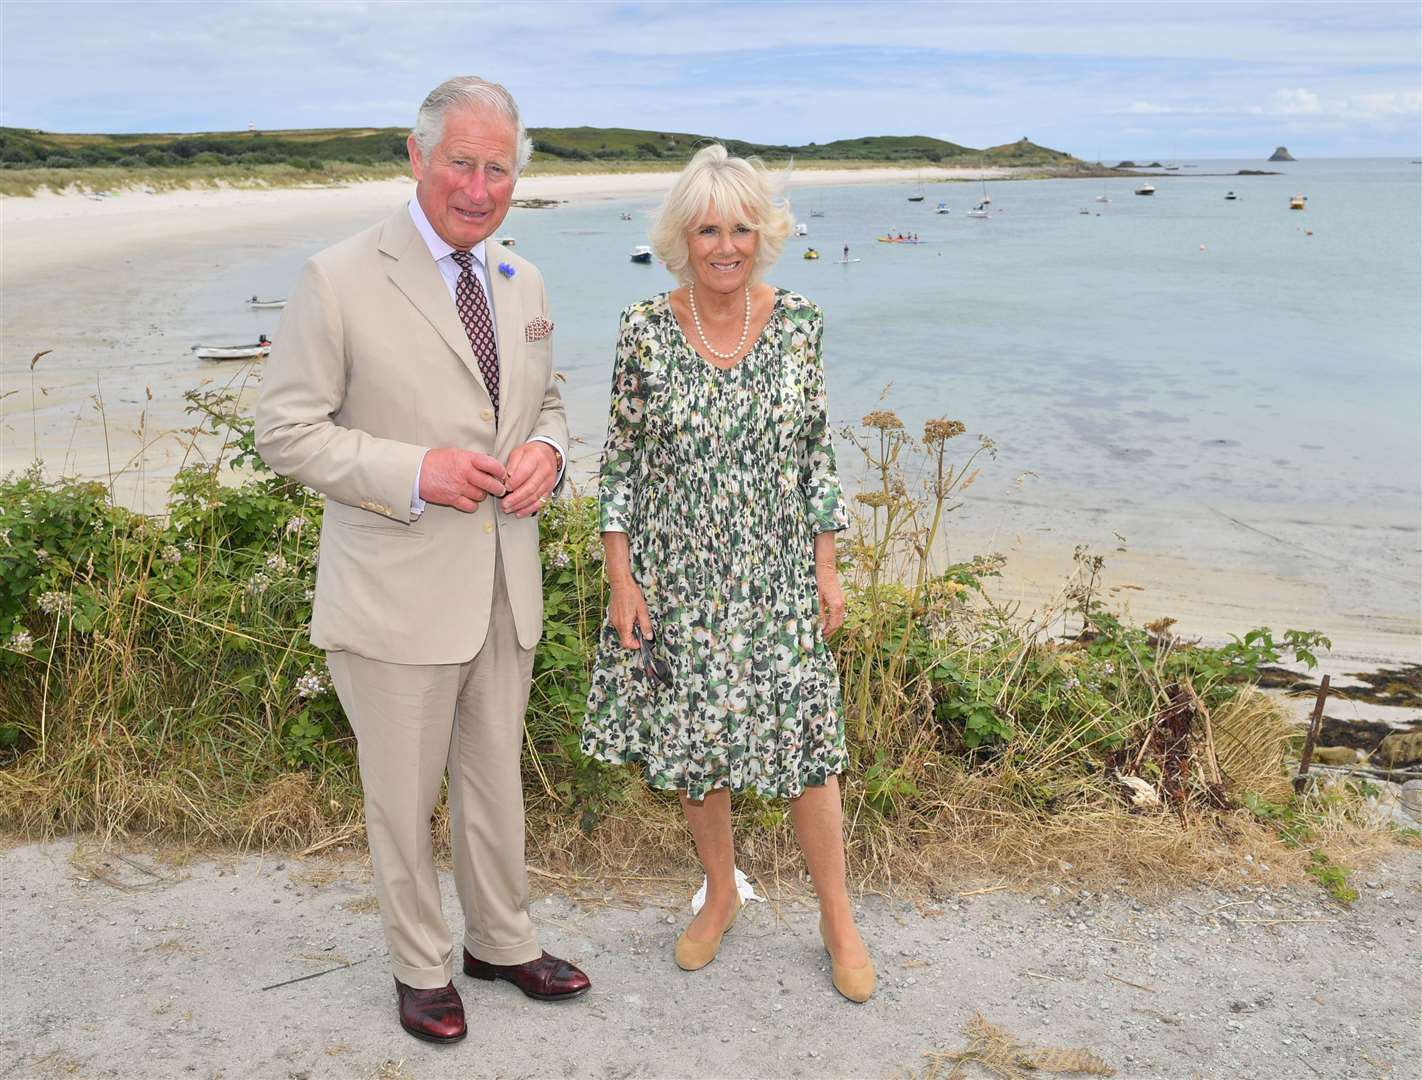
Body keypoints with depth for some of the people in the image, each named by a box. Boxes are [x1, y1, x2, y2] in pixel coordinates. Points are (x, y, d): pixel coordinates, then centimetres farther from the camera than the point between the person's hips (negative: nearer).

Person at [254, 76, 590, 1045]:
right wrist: (414, 473, -22)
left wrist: (546, 451, -4)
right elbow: (286, 430, -10)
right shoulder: (340, 281, -11)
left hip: (505, 589, 5)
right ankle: (422, 966, 34)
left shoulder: (524, 284, 8)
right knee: (404, 798, 11)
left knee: (497, 783, 20)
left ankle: (502, 942, 41)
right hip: (399, 594, -5)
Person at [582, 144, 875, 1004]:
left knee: (805, 738, 4)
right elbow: (621, 462, -2)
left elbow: (817, 454, 2)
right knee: (695, 739, 12)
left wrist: (829, 570, 1)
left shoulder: (799, 322, -3)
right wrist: (622, 581, -6)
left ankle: (839, 918, 24)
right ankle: (722, 894, 36)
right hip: (678, 576, 0)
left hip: (776, 574, 0)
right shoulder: (646, 330, -7)